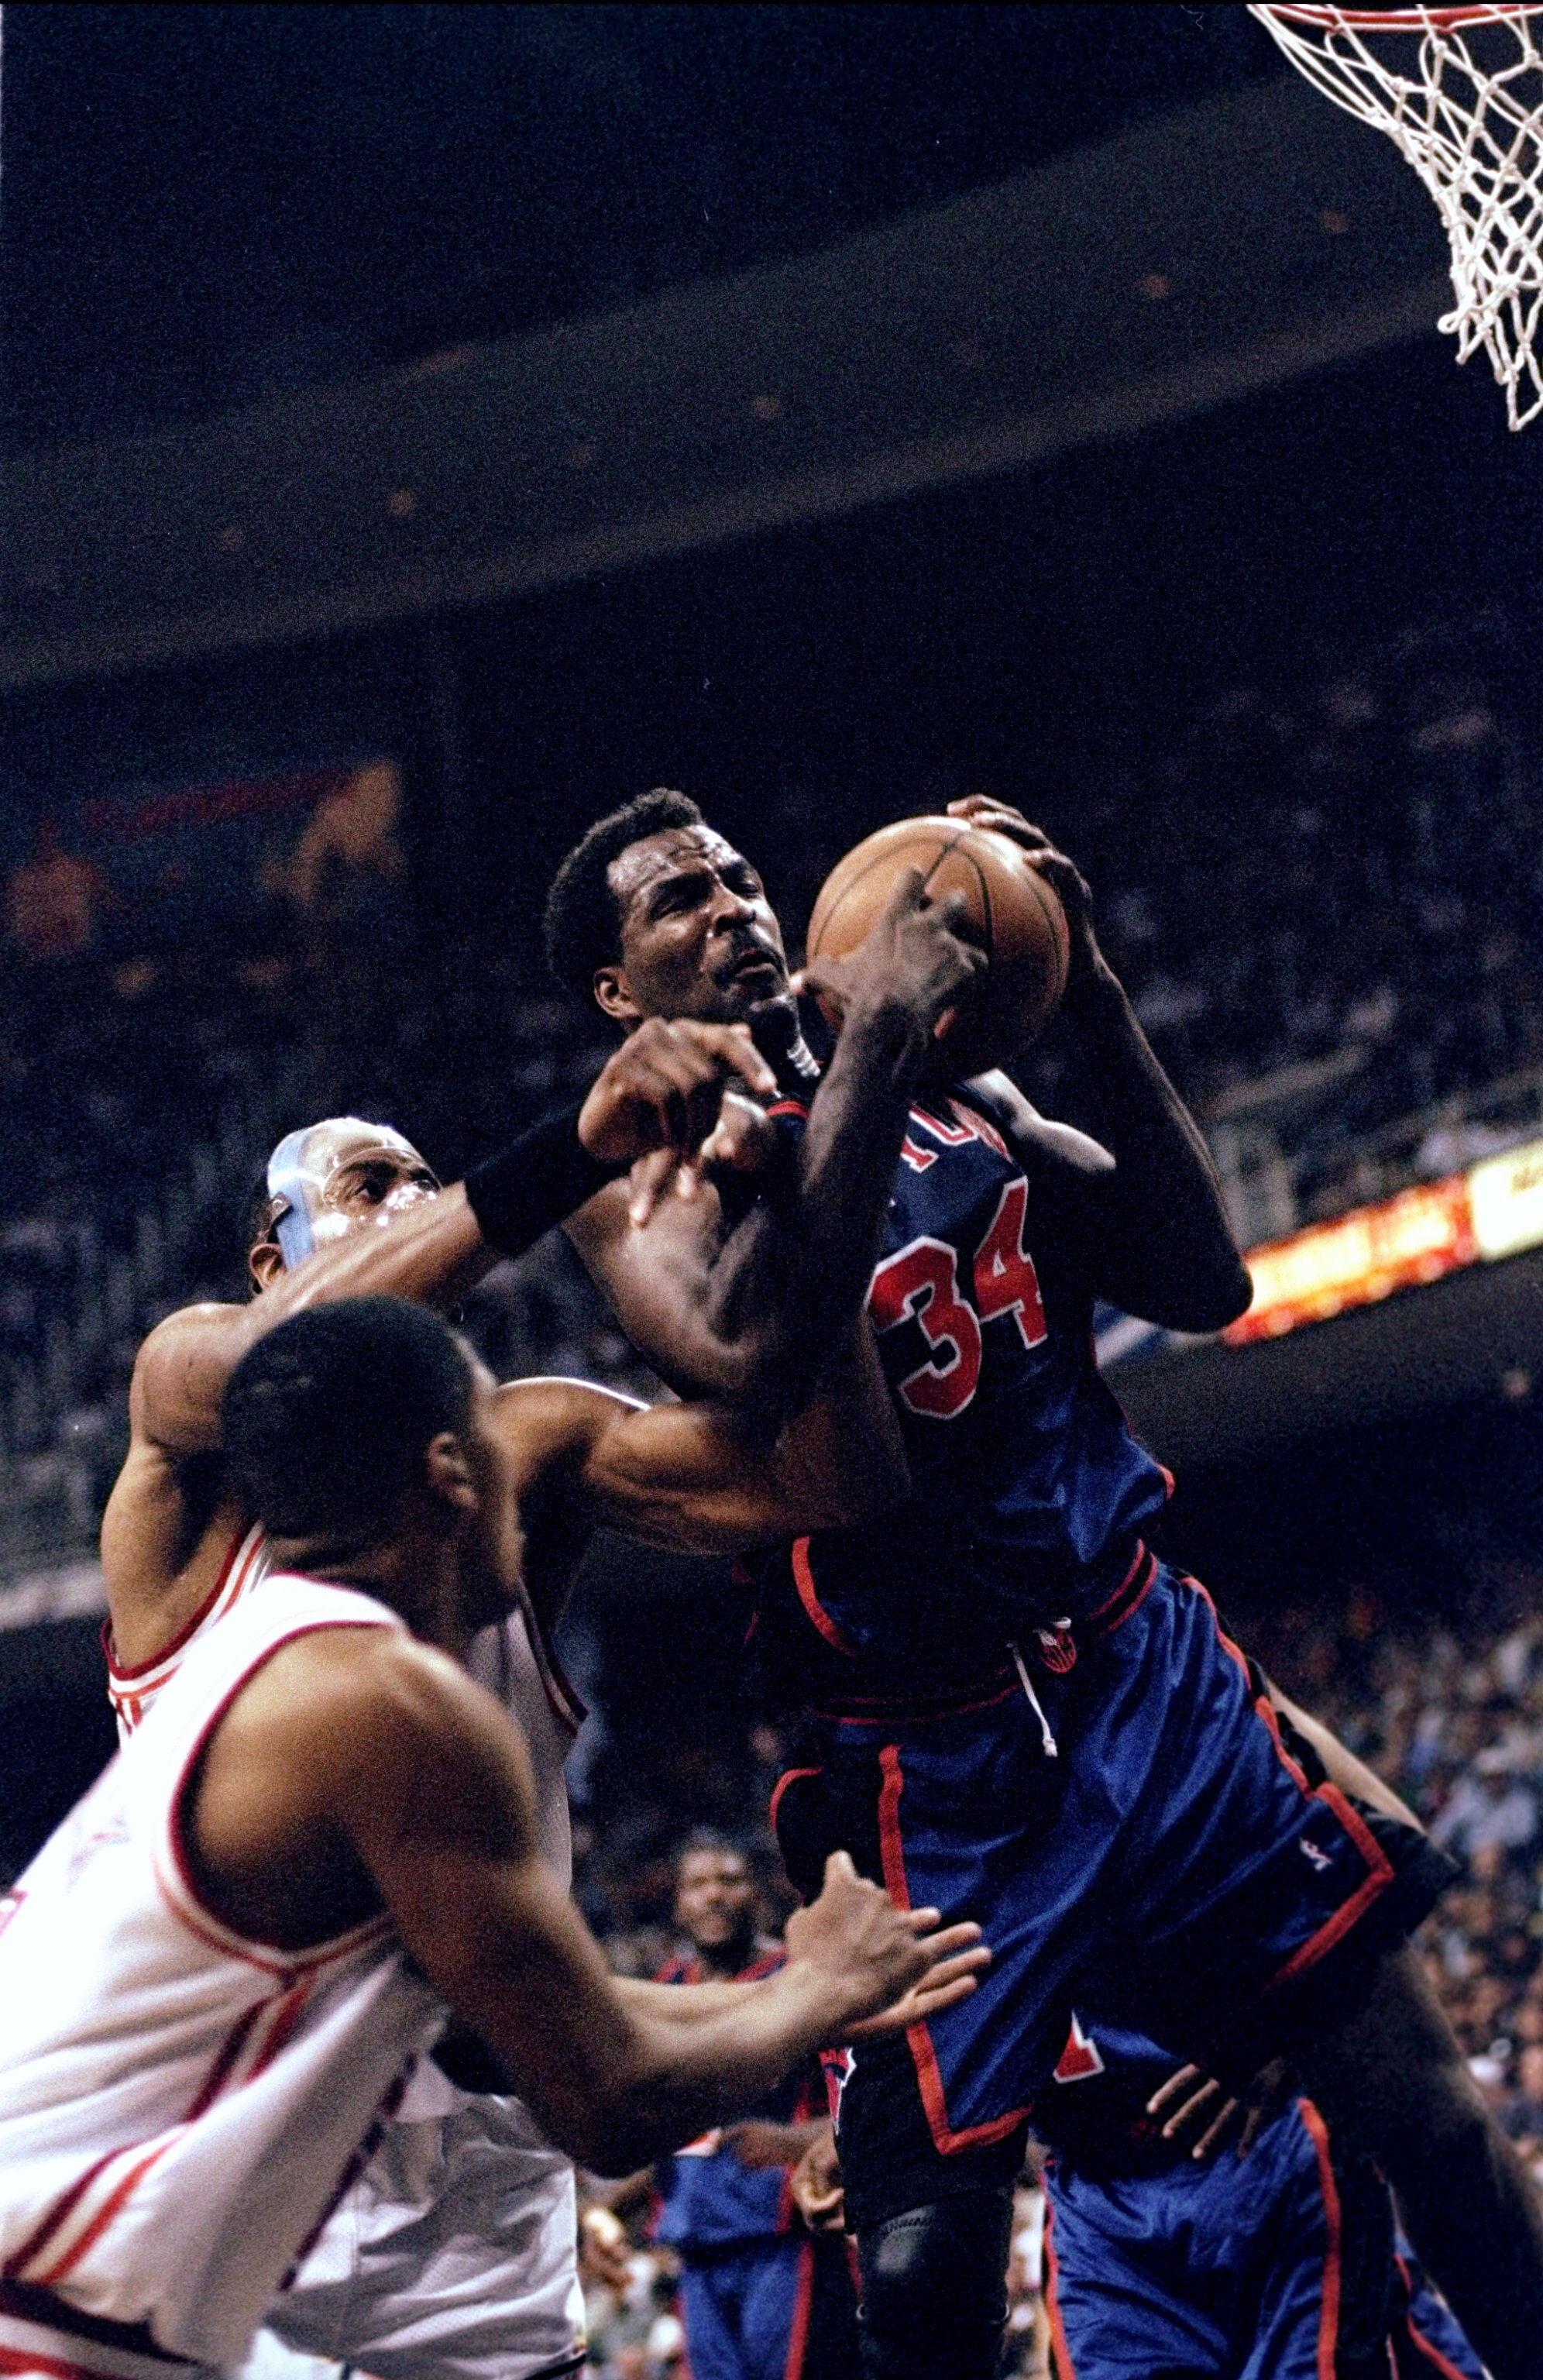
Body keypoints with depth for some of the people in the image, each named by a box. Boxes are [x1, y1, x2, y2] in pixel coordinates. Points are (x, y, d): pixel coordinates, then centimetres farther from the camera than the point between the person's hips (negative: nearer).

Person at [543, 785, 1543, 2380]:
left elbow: (1201, 1283, 3)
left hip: (1154, 1674, 5)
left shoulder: (958, 1092, 11)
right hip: (931, 1777, -4)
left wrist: (1088, 993, -5)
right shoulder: (640, 1174, -4)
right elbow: (743, 1357, -26)